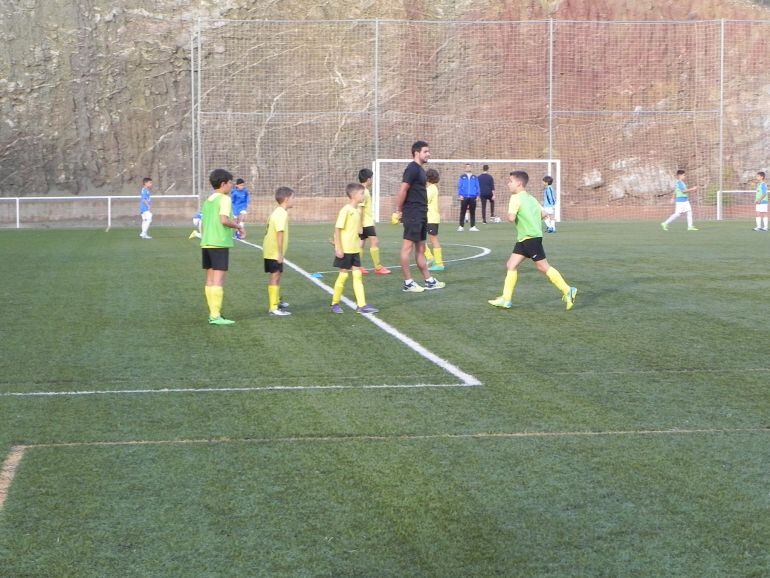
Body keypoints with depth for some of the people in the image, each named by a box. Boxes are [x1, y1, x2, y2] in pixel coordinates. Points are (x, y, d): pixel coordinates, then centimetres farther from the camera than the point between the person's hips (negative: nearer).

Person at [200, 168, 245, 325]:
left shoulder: (208, 200, 15)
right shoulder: (224, 199, -9)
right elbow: (224, 220, -22)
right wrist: (239, 226, -7)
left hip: (206, 243, 8)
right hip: (220, 244, -8)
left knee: (210, 279, 11)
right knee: (218, 280, -8)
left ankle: (213, 314, 14)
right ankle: (216, 316, -10)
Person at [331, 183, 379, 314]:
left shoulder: (357, 211, 9)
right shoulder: (346, 210, -15)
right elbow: (337, 229, -16)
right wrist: (338, 248, -18)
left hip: (354, 249, 7)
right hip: (344, 249, -7)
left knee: (357, 275, 3)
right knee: (343, 275, 2)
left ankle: (362, 305, 1)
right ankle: (335, 304, 16)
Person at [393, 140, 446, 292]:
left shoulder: (420, 170, 17)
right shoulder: (412, 169, -13)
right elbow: (403, 190, -17)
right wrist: (399, 211, -14)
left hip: (421, 214, 10)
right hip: (412, 215, -10)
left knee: (420, 249, 13)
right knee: (407, 247, -5)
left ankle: (429, 281, 18)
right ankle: (407, 283, -2)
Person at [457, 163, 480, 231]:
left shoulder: (475, 177, 10)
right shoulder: (462, 177, 6)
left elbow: (477, 187, 10)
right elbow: (459, 186, 3)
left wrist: (477, 195, 2)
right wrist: (460, 195, -8)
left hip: (472, 197, 1)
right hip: (464, 197, -1)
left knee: (472, 212, 3)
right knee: (462, 212, 2)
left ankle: (473, 226, 7)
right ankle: (461, 226, 6)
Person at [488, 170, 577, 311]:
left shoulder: (516, 198, -13)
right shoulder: (531, 198, 14)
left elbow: (511, 218, -24)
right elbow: (544, 214, 11)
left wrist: (510, 215, -3)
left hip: (531, 238, -10)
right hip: (523, 238, 10)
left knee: (543, 267, -2)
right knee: (511, 265, 6)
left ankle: (567, 291, 4)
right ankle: (506, 299, 5)